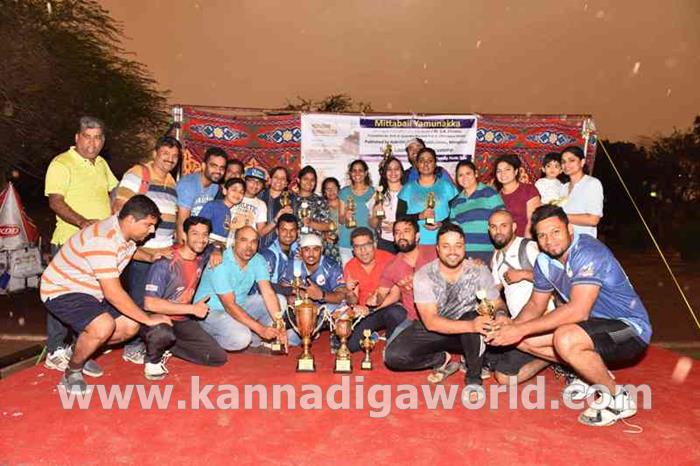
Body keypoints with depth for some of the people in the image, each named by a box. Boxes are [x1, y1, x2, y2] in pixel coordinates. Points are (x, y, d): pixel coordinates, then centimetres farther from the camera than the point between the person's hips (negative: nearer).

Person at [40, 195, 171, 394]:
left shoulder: (126, 231, -4)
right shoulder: (103, 240, -32)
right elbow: (113, 293, -33)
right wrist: (148, 319, -26)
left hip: (90, 291, 9)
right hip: (61, 290, -9)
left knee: (130, 326, -2)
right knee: (103, 326, -32)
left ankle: (82, 350, 20)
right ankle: (73, 371, -5)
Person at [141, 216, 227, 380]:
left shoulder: (203, 256, -1)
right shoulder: (165, 264, -21)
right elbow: (149, 304, -27)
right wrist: (192, 308, -22)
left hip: (182, 322, 6)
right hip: (157, 319, -6)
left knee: (219, 358, -5)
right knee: (164, 334, -42)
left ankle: (165, 346, 9)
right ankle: (153, 359, -6)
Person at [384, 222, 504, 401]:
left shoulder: (479, 271, -14)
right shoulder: (424, 275, -19)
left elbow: (499, 307, -10)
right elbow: (431, 322, -27)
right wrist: (471, 326, -42)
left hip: (467, 332, 0)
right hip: (431, 331, 0)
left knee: (474, 315, -35)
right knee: (393, 356, -22)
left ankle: (473, 379, -15)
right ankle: (442, 360, 3)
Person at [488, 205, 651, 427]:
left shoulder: (589, 252, -26)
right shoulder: (545, 261, 0)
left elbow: (578, 311, -34)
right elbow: (536, 304, 8)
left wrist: (522, 329, -33)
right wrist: (512, 325, -14)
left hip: (630, 328, -8)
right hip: (595, 324, 8)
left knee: (565, 339, -36)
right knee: (524, 339, -1)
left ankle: (618, 399, -9)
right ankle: (593, 373, 13)